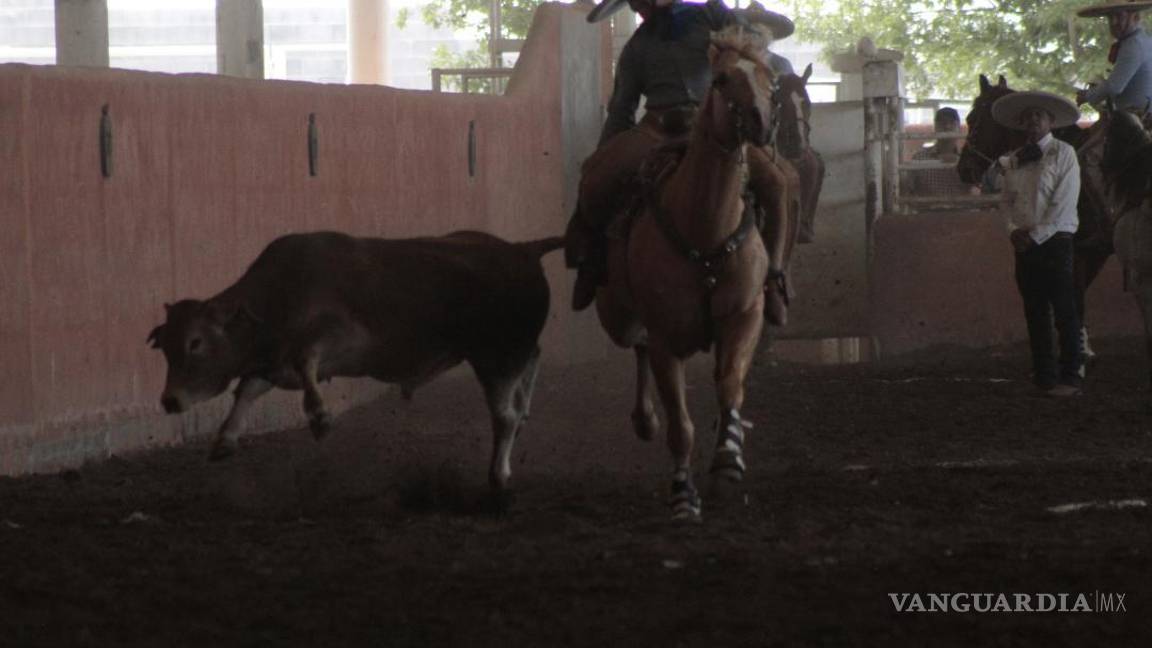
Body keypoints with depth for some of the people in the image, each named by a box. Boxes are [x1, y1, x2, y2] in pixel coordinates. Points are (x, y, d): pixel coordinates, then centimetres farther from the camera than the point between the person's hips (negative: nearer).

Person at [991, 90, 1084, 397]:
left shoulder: (1064, 153, -4)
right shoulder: (1013, 160, 12)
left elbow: (1064, 204, -10)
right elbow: (1007, 201, 11)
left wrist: (1036, 235, -14)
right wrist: (1014, 229, -8)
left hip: (1055, 241, -5)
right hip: (1024, 244, 5)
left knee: (1064, 313, -5)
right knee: (1035, 314, 7)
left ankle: (1070, 379, -2)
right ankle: (1044, 376, 12)